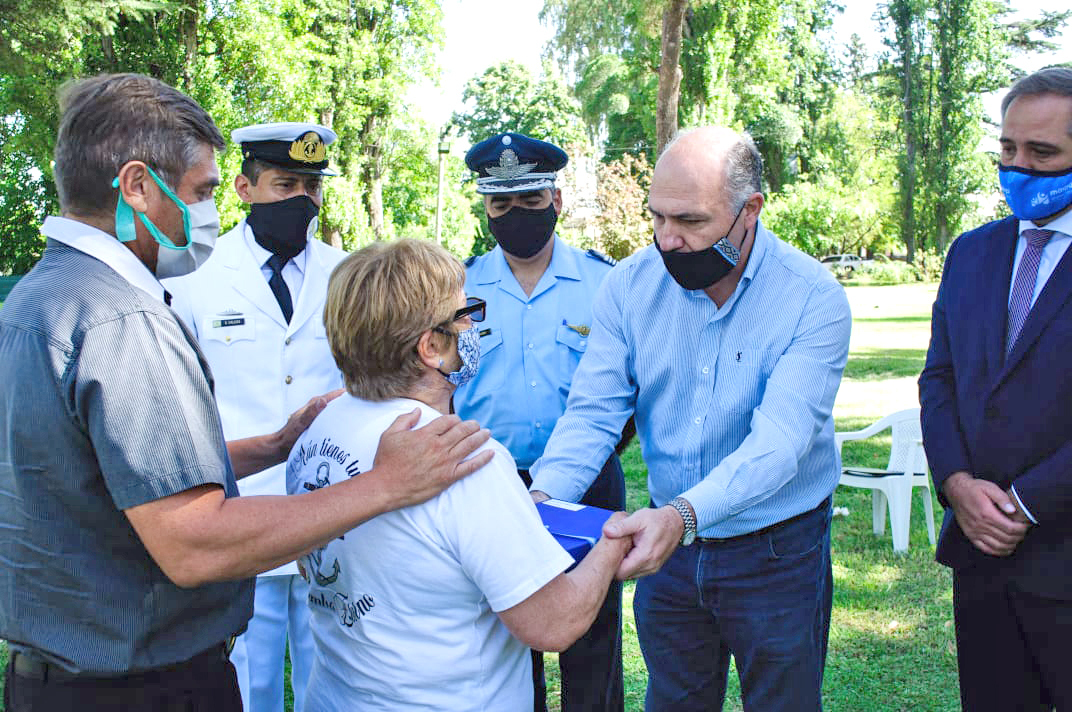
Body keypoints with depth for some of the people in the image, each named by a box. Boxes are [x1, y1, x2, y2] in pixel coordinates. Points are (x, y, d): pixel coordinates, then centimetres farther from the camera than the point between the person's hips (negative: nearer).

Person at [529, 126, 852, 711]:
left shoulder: (814, 298, -19)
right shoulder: (629, 285, -8)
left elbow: (778, 439, -30)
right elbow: (593, 411, -9)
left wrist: (682, 513, -46)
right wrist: (542, 498, -27)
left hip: (777, 553, -3)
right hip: (668, 549, 3)